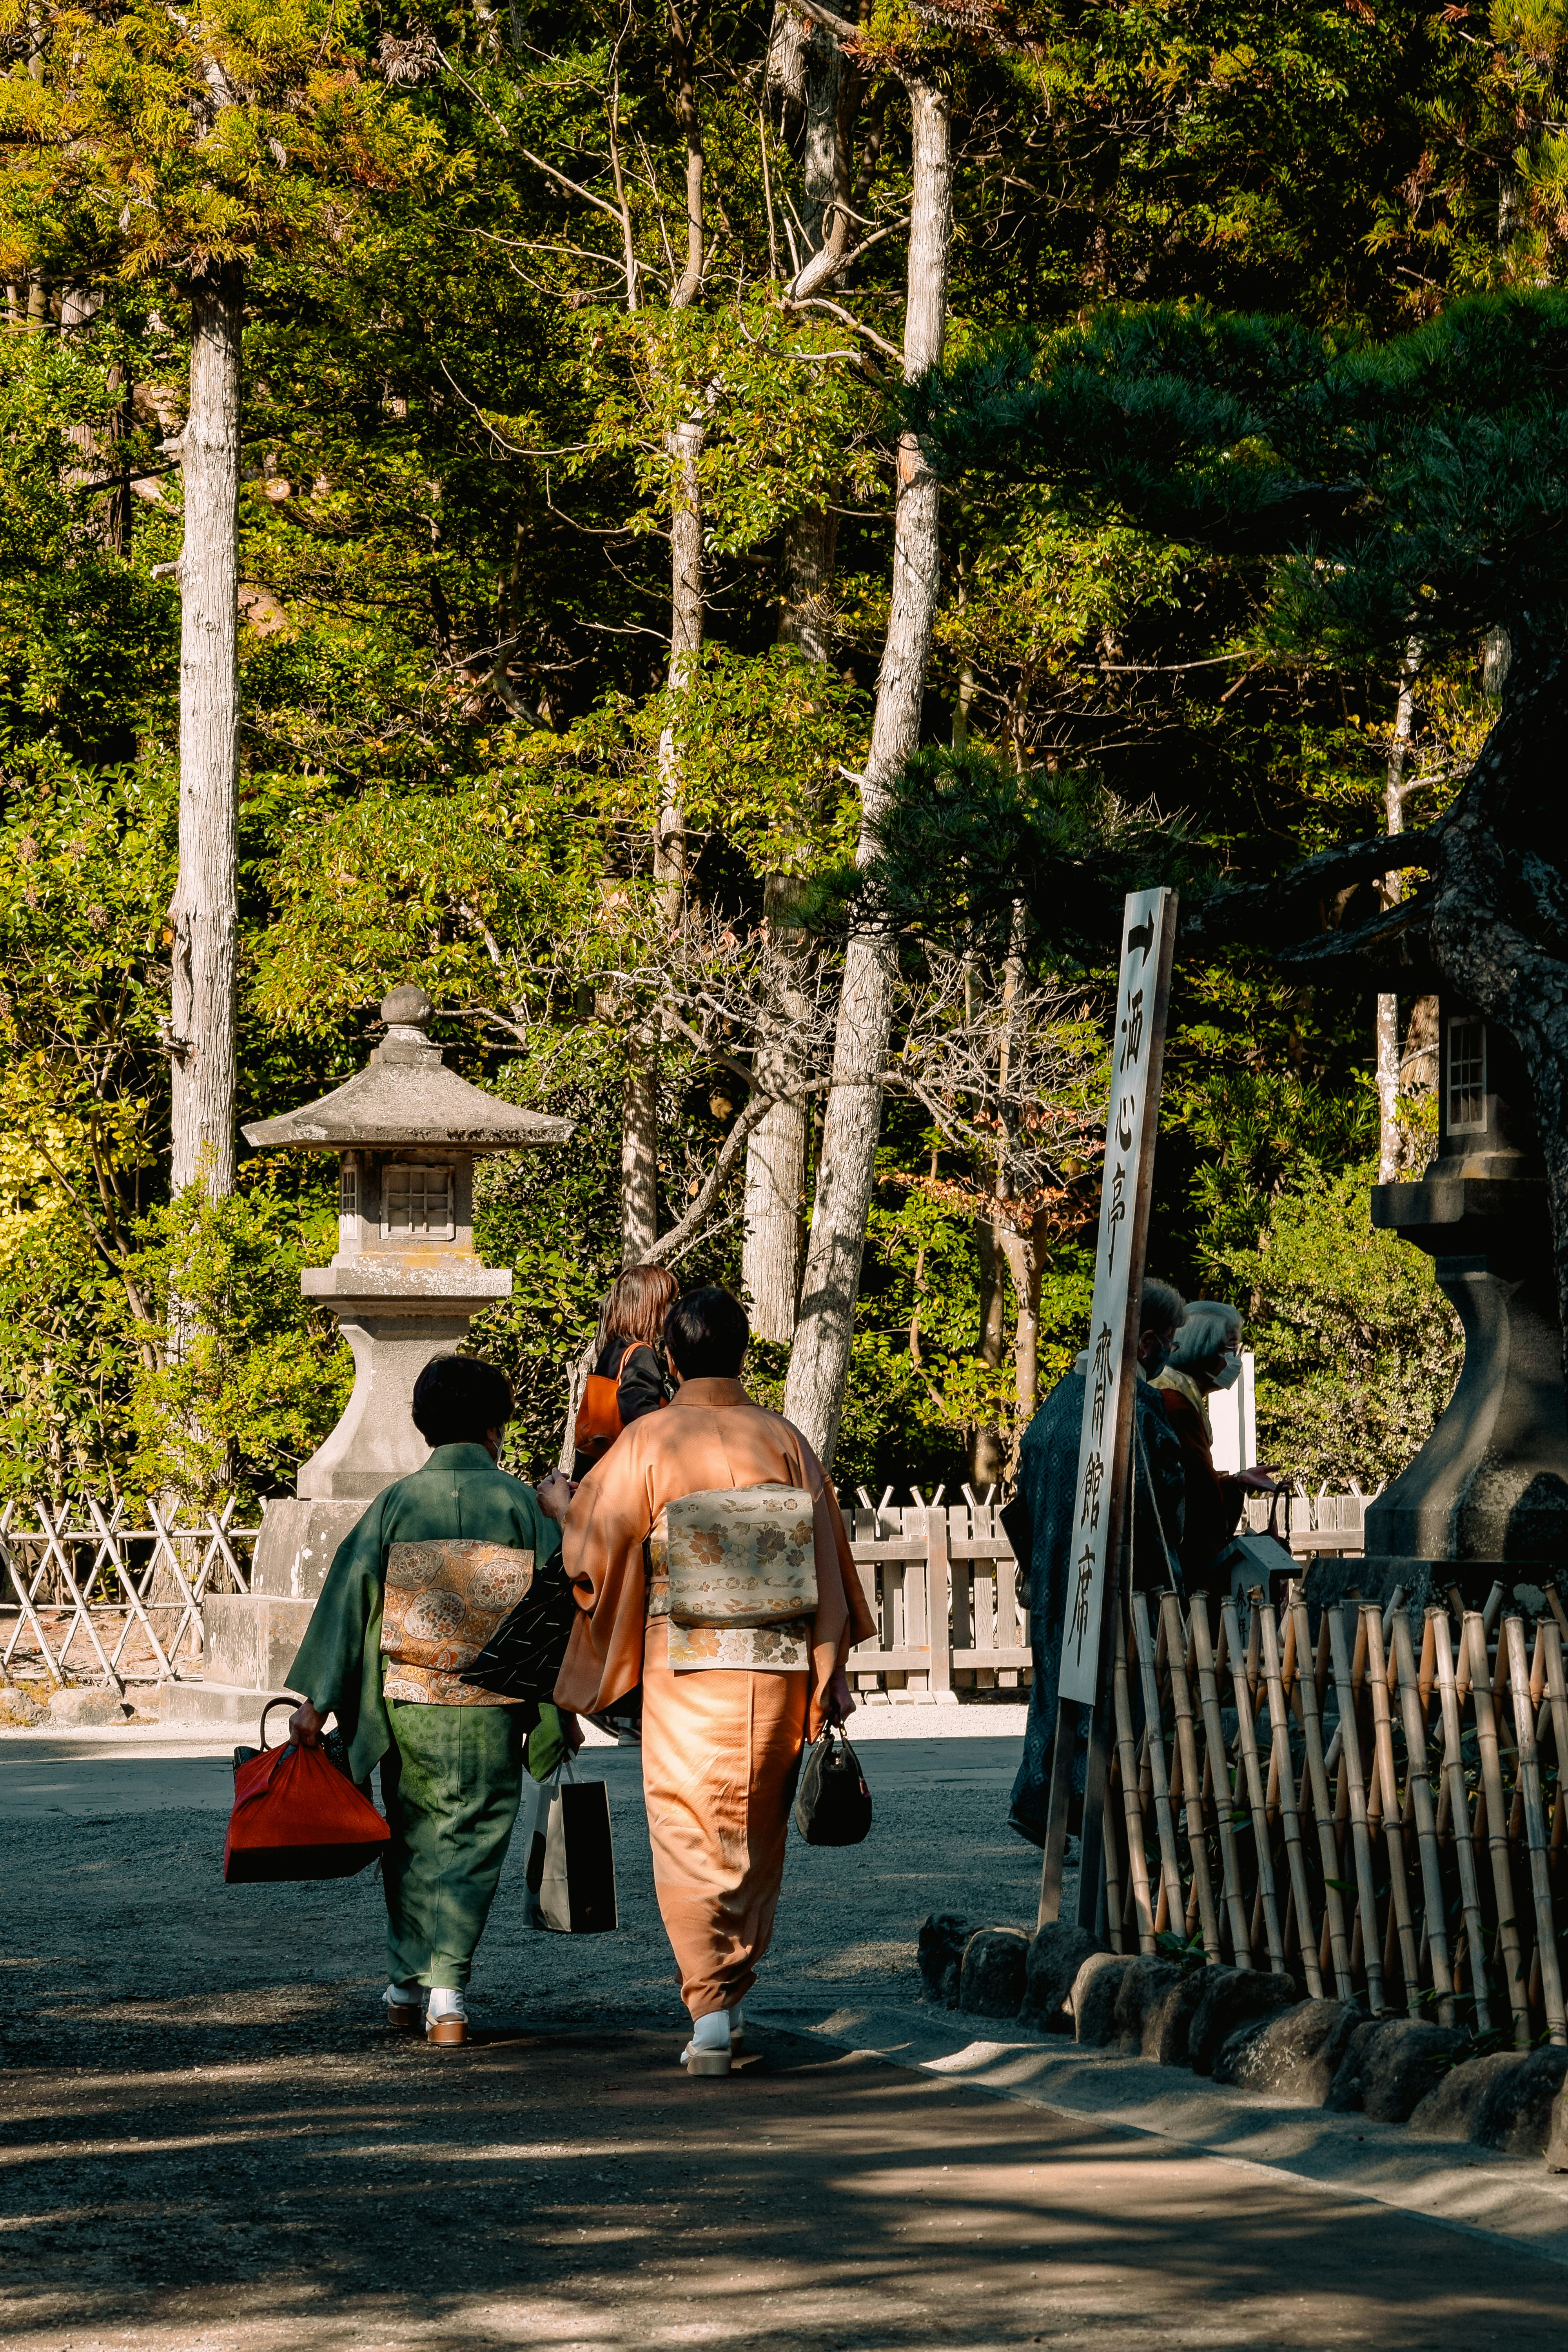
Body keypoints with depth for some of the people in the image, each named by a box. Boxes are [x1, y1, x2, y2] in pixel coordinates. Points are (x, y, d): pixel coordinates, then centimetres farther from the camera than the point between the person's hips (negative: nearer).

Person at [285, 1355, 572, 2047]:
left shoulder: (397, 1502, -2)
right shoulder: (520, 1503, -3)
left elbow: (349, 1595, -3)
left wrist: (315, 1702, -2)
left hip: (407, 1704, 1)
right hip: (493, 1712, -1)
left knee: (413, 1841, 17)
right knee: (470, 1847, 5)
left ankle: (405, 1987, 22)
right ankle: (448, 1994, -4)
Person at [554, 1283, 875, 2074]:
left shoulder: (645, 1443, -4)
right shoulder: (783, 1440, 4)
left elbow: (591, 1555, -1)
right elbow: (828, 1562, 5)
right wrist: (827, 1678, 10)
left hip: (683, 1663, -3)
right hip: (777, 1665, 3)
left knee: (687, 1834, -1)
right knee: (757, 1831, 17)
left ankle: (710, 2006, -13)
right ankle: (735, 1981, 27)